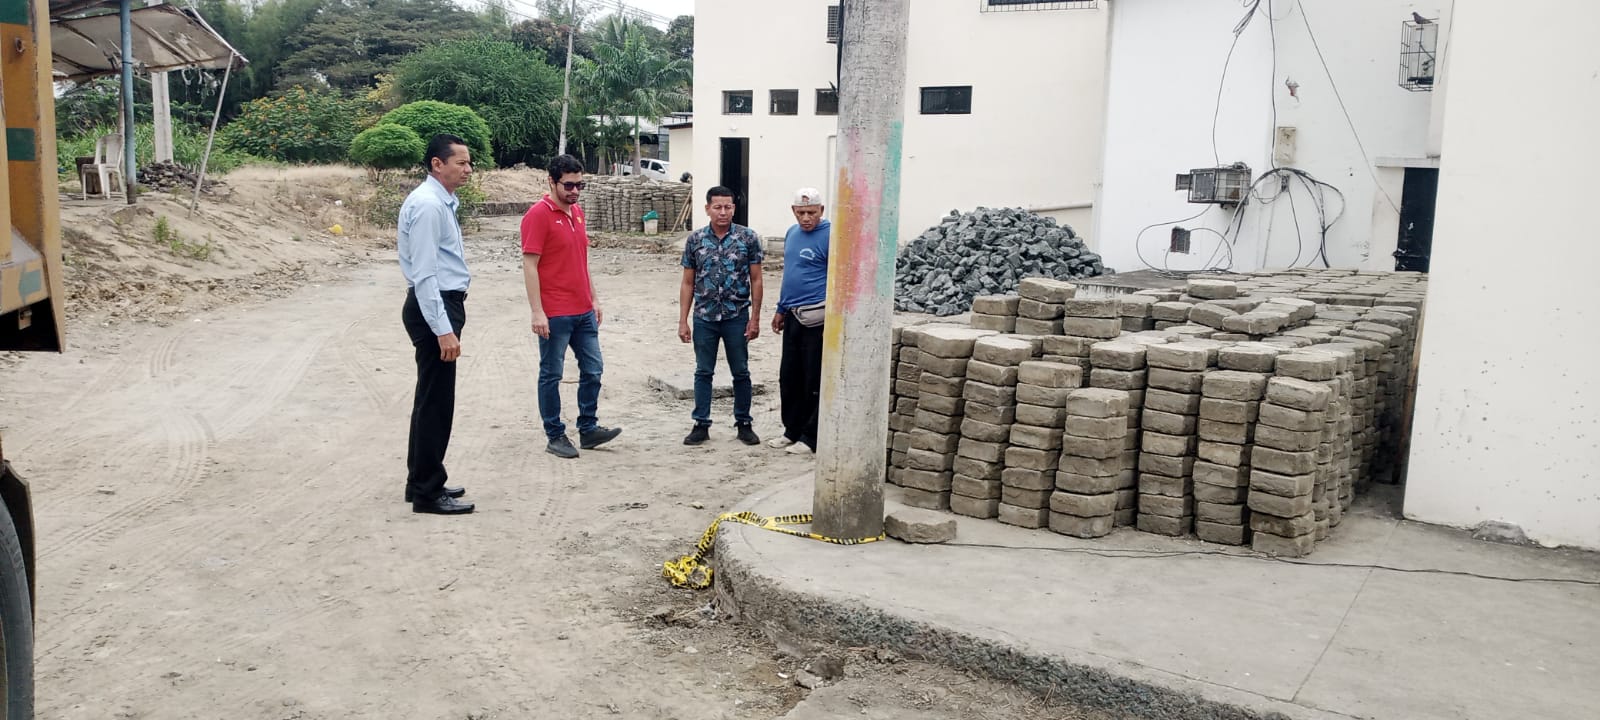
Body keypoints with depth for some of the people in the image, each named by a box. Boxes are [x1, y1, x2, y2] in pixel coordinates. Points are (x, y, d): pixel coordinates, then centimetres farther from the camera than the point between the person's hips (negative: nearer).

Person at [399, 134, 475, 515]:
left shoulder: (443, 202, 15)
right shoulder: (427, 205, -17)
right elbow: (424, 273, -22)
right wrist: (443, 330, -25)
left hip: (445, 304, 11)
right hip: (434, 309, -11)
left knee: (433, 398, 17)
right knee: (435, 401, -5)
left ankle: (425, 482, 28)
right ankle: (427, 493, 3)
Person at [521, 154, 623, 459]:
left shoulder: (577, 212, 12)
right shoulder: (539, 214, -12)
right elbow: (530, 266, -14)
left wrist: (594, 299, 17)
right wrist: (537, 312, -18)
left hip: (583, 311, 8)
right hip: (554, 315, -8)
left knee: (593, 370, 11)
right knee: (551, 375, 4)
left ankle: (588, 428, 22)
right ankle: (555, 436, 12)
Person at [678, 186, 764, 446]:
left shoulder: (748, 238, -4)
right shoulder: (695, 240, 0)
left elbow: (756, 280, -1)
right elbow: (688, 283, 5)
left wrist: (755, 318, -5)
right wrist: (683, 321, 1)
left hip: (737, 317, -1)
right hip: (704, 317, 1)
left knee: (741, 373, 8)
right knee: (703, 372, 9)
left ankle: (743, 423, 21)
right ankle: (701, 424, 19)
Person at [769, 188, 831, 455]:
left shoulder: (830, 236, -13)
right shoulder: (792, 233, 12)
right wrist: (781, 309, 22)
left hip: (816, 318, -8)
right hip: (792, 316, 8)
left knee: (814, 380, 1)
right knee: (788, 377, 13)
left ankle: (811, 438, 10)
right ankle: (792, 430, 26)